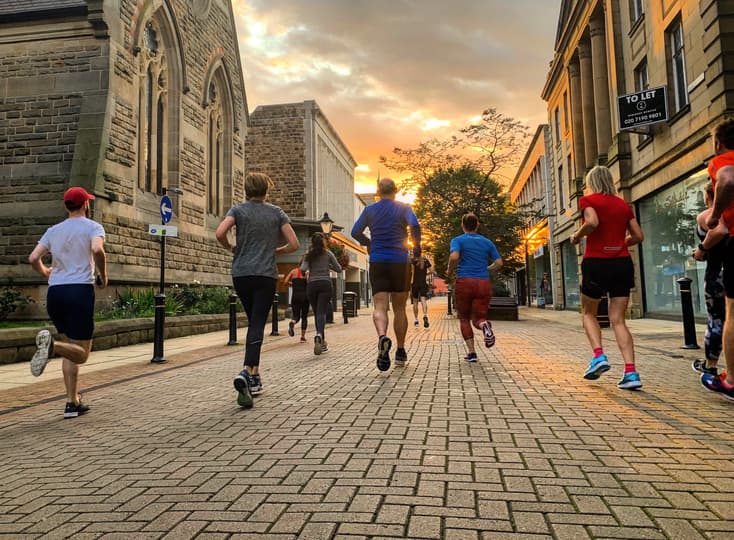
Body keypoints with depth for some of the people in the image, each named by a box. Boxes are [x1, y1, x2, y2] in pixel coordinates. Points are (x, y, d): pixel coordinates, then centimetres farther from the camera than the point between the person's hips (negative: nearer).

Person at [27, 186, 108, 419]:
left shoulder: (54, 230, 16)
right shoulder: (92, 227, 2)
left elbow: (33, 258, 7)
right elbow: (97, 250, -19)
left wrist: (45, 272, 28)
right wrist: (103, 276, -4)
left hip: (54, 292, 6)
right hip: (80, 290, -6)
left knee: (71, 348, 15)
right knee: (81, 354, -1)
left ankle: (73, 403, 13)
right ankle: (51, 344, -32)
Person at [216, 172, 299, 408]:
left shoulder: (238, 210, 5)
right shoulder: (277, 212, 6)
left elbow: (220, 233, -12)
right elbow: (294, 244, 2)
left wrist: (231, 248, 7)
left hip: (241, 273, 2)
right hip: (266, 275, -2)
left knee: (253, 322, 17)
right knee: (258, 324, -4)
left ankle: (254, 374, 21)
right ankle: (246, 372, -24)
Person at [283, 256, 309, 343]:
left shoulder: (293, 271, 6)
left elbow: (285, 282, 0)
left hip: (295, 296, 2)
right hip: (305, 296, -2)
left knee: (296, 316, 10)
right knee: (304, 316, 12)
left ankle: (292, 323, -27)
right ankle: (303, 337, 10)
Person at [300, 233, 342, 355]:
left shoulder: (308, 255, 7)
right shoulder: (328, 253, 6)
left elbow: (303, 269, -7)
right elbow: (338, 269, 10)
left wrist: (309, 270, 15)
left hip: (312, 285, 2)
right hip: (325, 284, -1)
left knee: (317, 313, 10)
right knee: (321, 312, -11)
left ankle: (322, 343, 14)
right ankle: (319, 335, -38)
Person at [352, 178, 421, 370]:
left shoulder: (369, 210, 8)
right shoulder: (403, 208, 2)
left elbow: (355, 232, 7)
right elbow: (415, 225, -15)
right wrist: (417, 247, -1)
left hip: (377, 262, 1)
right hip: (400, 262, 0)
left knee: (379, 307, -6)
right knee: (399, 308, 11)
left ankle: (382, 337, -37)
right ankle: (400, 352, 15)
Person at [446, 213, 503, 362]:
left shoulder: (458, 240, 3)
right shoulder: (487, 242, 14)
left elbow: (454, 257, -16)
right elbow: (499, 263, 8)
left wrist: (450, 271, 2)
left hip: (464, 283, -2)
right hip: (484, 284, 2)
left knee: (464, 318, 14)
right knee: (478, 318, 8)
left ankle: (471, 352, 2)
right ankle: (484, 325, -29)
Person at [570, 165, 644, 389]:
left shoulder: (588, 200, -1)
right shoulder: (623, 204, 14)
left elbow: (592, 222, -20)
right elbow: (638, 236, 13)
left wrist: (577, 236, -3)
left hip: (596, 262, -4)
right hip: (622, 263, 4)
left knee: (588, 313, 16)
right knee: (618, 320, 5)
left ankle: (599, 356, -2)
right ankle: (631, 372, -4)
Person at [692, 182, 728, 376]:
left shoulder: (705, 216, -8)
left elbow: (719, 231, -28)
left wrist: (702, 249, -13)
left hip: (718, 272, -5)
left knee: (715, 319, 5)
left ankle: (710, 366, 16)